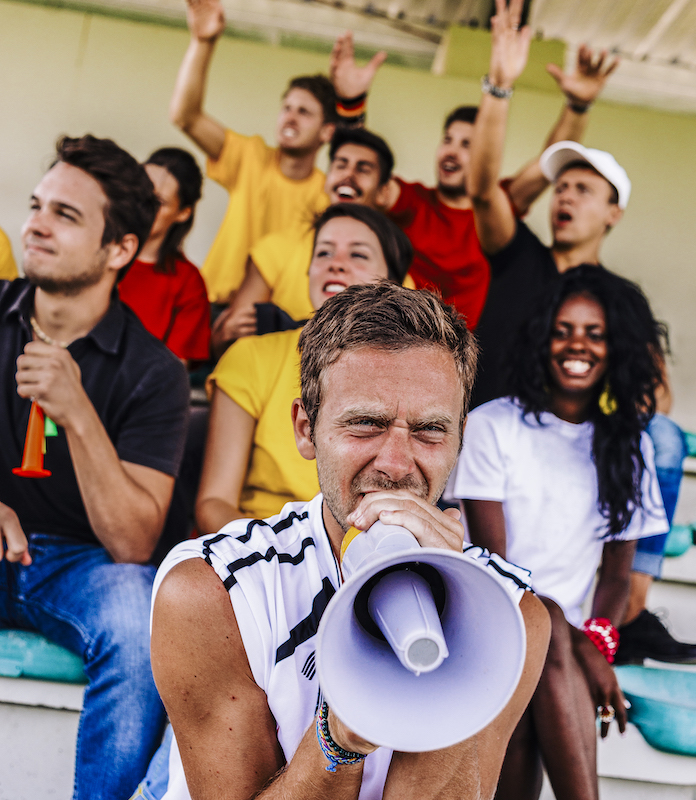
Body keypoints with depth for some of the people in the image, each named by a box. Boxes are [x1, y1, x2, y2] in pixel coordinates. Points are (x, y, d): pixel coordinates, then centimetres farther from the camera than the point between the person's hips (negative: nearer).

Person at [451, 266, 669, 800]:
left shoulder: (629, 445, 12)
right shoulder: (493, 424, 1)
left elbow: (617, 574, 10)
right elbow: (492, 562, -6)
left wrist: (598, 639, -10)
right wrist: (576, 645, -15)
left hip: (568, 634, 2)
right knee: (549, 622, -28)